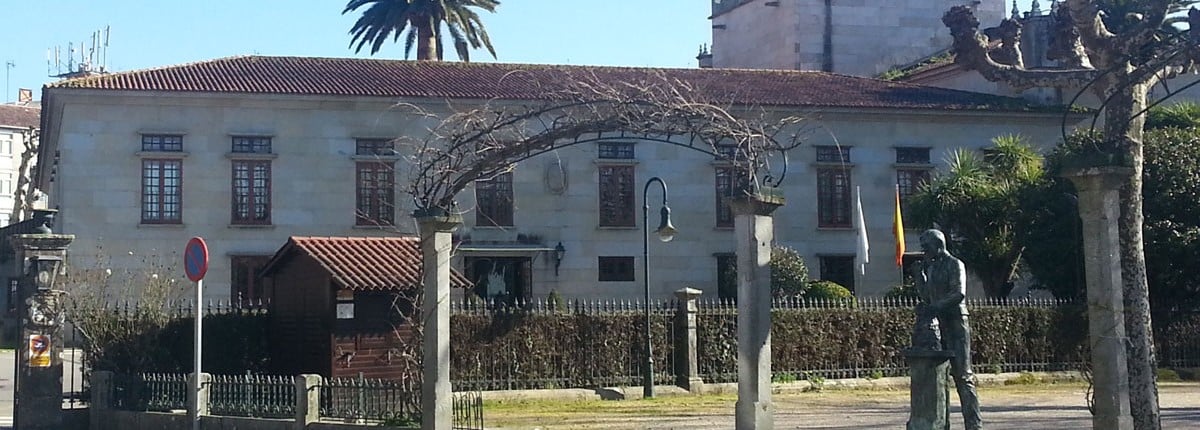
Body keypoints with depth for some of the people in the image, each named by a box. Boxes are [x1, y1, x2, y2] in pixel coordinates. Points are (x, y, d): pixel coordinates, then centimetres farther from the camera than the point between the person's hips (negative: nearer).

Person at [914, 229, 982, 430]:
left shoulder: (954, 264, -5)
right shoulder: (931, 267, 18)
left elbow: (958, 294, -16)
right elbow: (925, 295, 17)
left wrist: (934, 307, -23)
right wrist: (920, 273, 6)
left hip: (955, 324, -8)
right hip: (937, 325, 8)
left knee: (962, 375, -10)